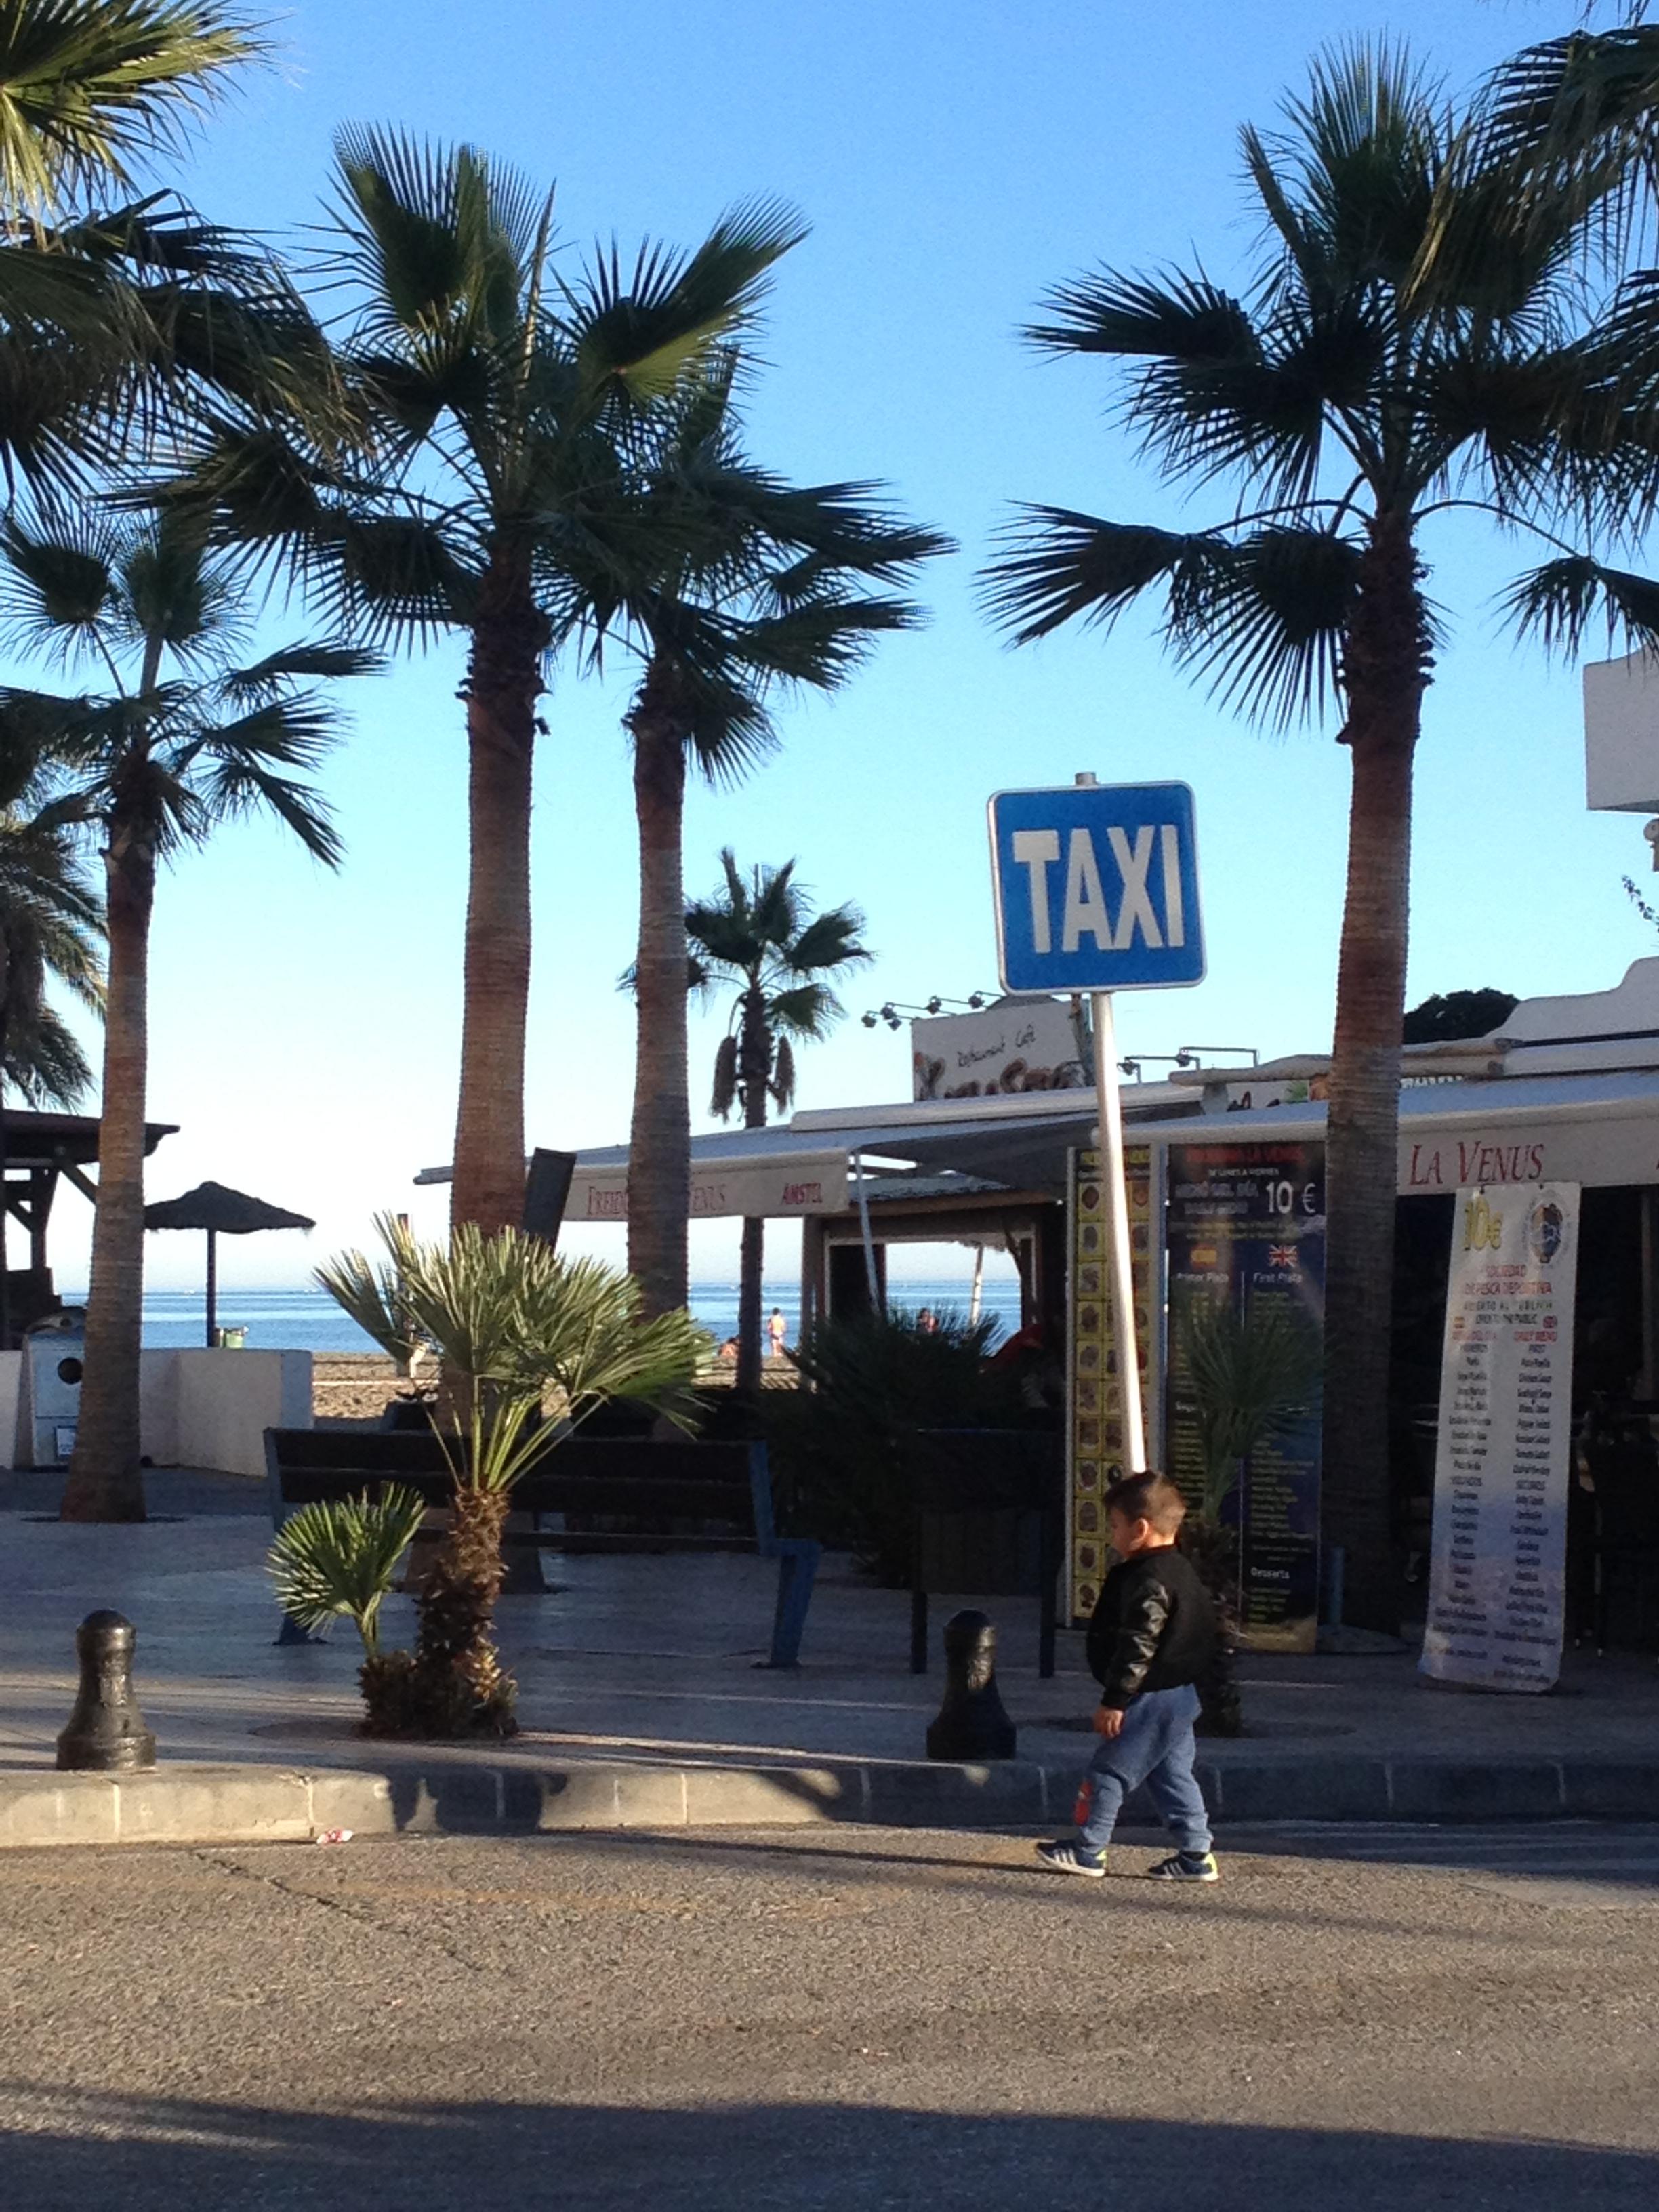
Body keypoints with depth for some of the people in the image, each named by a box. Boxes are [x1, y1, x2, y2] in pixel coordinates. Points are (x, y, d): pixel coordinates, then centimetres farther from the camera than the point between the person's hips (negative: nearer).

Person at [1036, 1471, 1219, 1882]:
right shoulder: (1178, 1570, 13)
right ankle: (1196, 1855, 12)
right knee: (1172, 1775, 13)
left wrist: (1114, 1701, -19)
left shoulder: (1149, 1581, -20)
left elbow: (1139, 1647, -23)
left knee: (1109, 1770, -1)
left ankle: (1089, 1850, 6)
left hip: (1152, 1699, -10)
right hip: (1178, 1694, 10)